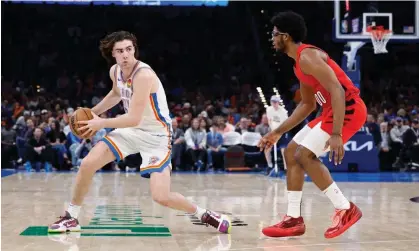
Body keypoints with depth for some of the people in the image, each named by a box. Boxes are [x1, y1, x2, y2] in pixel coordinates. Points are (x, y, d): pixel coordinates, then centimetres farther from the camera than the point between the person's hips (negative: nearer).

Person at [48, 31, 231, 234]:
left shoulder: (144, 75, -29)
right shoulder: (115, 71, -3)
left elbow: (134, 119, -32)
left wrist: (101, 123, -18)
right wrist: (93, 112, 13)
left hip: (156, 135, -7)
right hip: (131, 130, 7)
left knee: (161, 197, -17)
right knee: (87, 164, -5)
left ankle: (204, 214, 9)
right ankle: (71, 217, 13)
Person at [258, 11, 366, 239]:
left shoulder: (307, 56, -18)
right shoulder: (299, 63, 15)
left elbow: (337, 91, -27)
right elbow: (307, 105, 24)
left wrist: (336, 135, -32)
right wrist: (278, 132, 24)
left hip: (349, 109, -11)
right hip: (332, 111, 11)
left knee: (304, 155, -16)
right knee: (291, 152, 10)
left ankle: (346, 210, -8)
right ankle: (294, 219, 11)